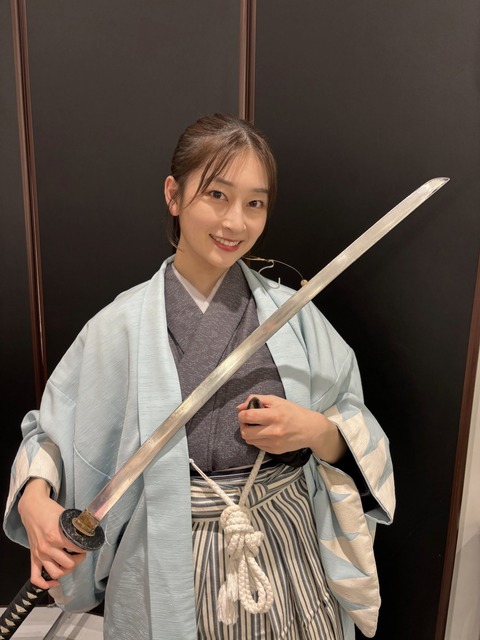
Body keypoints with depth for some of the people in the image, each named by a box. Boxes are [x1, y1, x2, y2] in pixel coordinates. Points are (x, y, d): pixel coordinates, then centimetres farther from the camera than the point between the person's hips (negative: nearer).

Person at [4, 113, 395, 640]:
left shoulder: (291, 314, -7)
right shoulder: (121, 326, -10)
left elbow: (357, 432, -1)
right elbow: (55, 432, -1)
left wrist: (314, 430, -21)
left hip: (288, 557, 2)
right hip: (171, 575, 0)